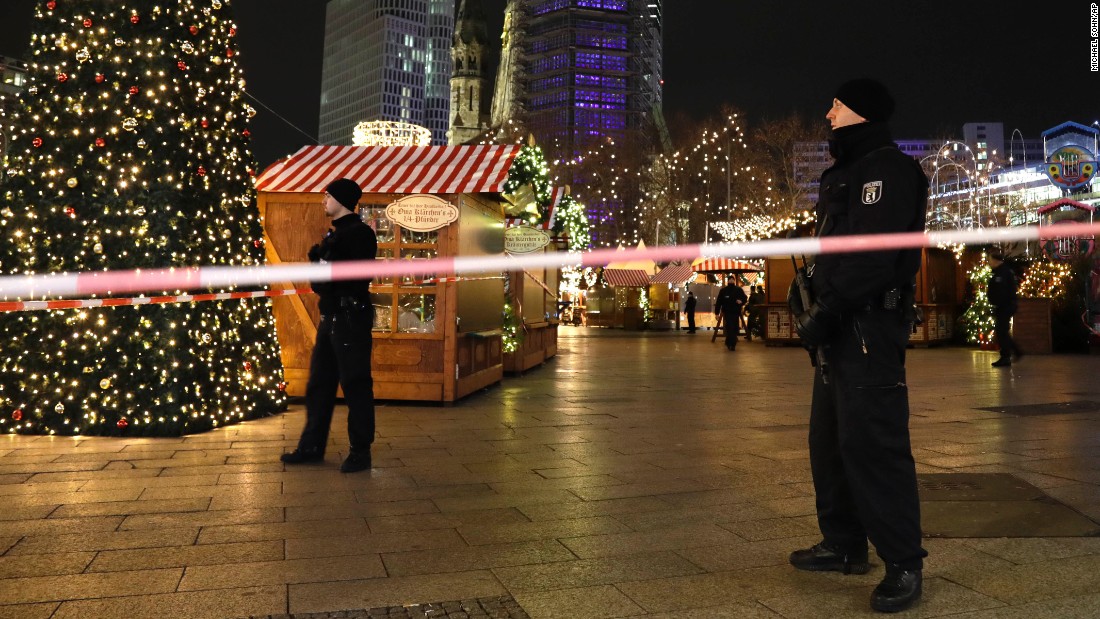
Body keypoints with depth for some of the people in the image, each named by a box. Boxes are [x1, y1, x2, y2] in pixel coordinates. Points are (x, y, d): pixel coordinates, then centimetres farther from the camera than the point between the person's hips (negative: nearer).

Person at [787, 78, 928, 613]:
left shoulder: (888, 169, -9)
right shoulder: (846, 173, 22)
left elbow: (872, 254, -20)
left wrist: (825, 312, -20)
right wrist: (813, 300, 10)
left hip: (870, 328, -10)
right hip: (840, 329, 10)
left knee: (871, 443, -10)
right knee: (829, 439, 13)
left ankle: (904, 564, 0)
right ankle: (845, 545, 24)